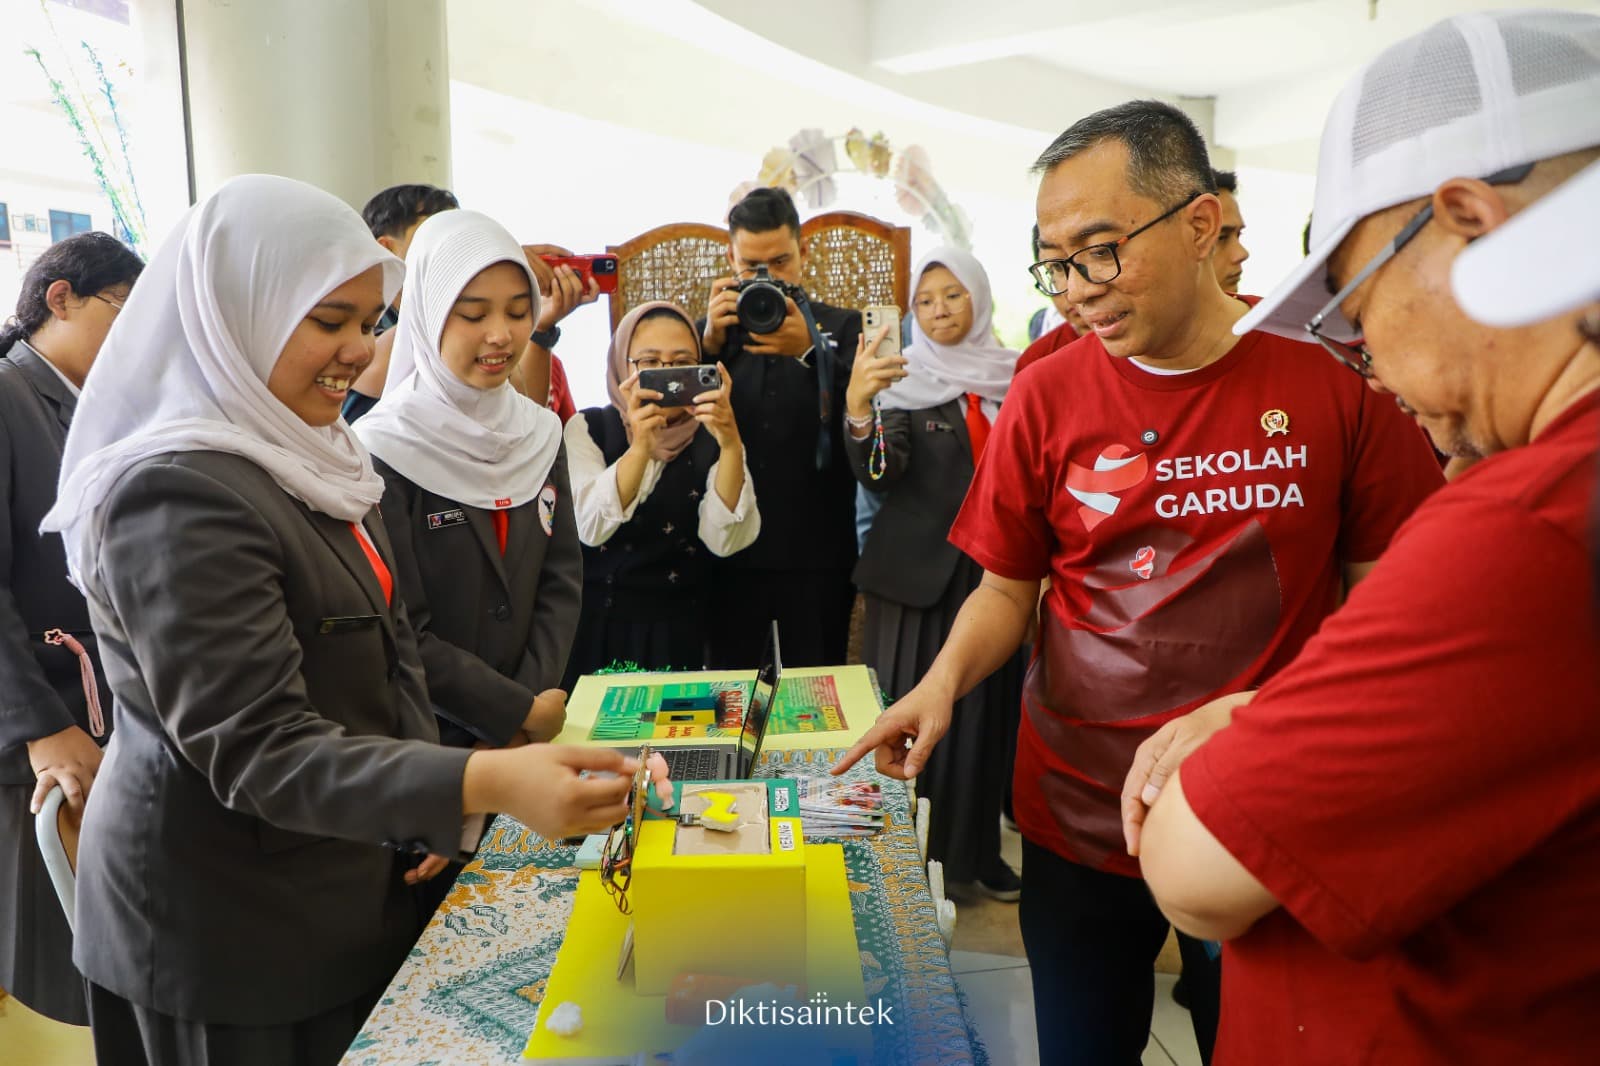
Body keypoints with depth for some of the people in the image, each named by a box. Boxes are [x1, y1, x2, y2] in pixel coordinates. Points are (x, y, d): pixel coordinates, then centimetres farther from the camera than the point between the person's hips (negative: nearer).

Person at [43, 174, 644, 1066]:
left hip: (349, 881, 8)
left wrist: (424, 816, 2)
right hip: (227, 919, -8)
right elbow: (259, 751, -28)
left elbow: (390, 650, 11)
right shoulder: (180, 496, -23)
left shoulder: (309, 455, 6)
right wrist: (482, 785, -40)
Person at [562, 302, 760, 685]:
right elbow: (590, 528, -19)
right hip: (596, 628, 0)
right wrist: (640, 447, -33)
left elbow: (724, 541, -17)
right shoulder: (588, 428, -1)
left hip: (678, 636, 1)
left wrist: (730, 445, -31)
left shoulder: (710, 438, 0)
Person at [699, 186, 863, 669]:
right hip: (731, 554, 1)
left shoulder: (842, 327, 8)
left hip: (819, 555, -1)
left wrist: (810, 350, -24)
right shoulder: (713, 331, 12)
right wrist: (710, 343, -15)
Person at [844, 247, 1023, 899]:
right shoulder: (903, 381, -2)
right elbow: (879, 474, -18)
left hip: (995, 570, 4)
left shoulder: (1012, 377, 8)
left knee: (984, 710, 10)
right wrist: (857, 407, -36)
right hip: (919, 571, -3)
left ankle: (973, 849, 26)